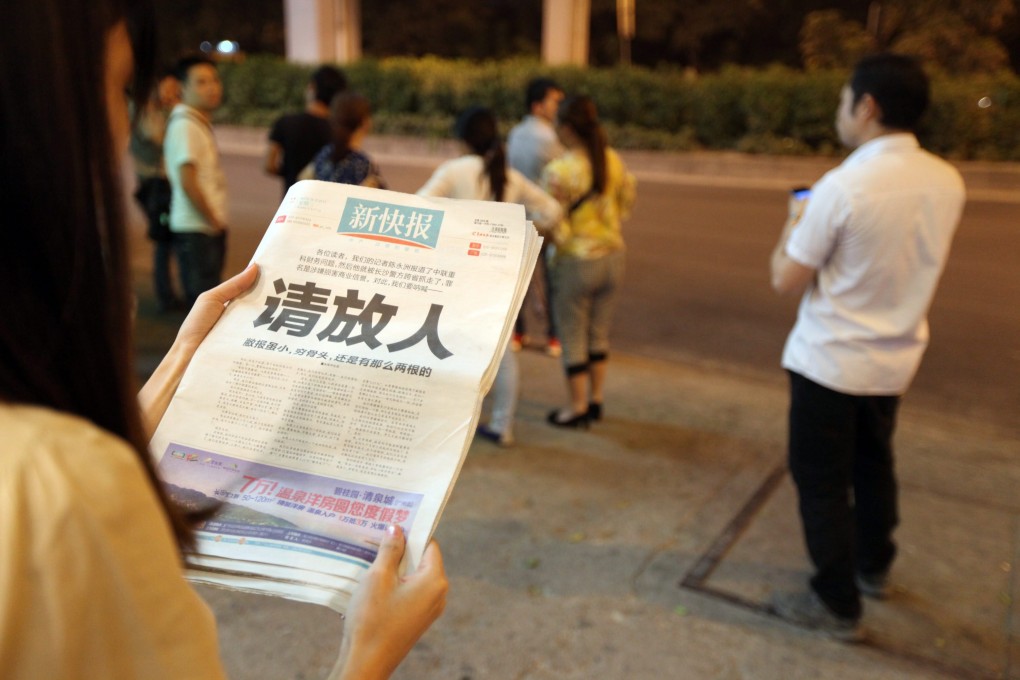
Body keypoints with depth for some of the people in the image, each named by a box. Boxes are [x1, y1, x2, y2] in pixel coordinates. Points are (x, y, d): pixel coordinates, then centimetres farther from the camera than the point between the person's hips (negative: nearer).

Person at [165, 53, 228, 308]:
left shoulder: (201, 123, 14)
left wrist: (217, 221, 9)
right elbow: (188, 182, -20)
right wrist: (214, 220, -11)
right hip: (196, 229, -9)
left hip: (210, 227, 9)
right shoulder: (185, 125, -15)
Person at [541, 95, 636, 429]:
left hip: (575, 262, -6)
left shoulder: (559, 171, -21)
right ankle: (596, 401, 31)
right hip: (612, 257, 6)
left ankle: (577, 408, 22)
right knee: (599, 333, 20)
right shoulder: (613, 161, -2)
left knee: (573, 339, 10)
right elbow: (627, 200, 11)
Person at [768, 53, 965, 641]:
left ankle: (838, 605, 19)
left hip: (830, 361, -7)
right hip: (898, 358, 7)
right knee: (873, 463, 25)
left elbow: (787, 279, -16)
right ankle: (874, 566, 45)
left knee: (821, 479, 8)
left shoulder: (844, 186, -23)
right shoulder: (947, 182, -2)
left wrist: (795, 225, 1)